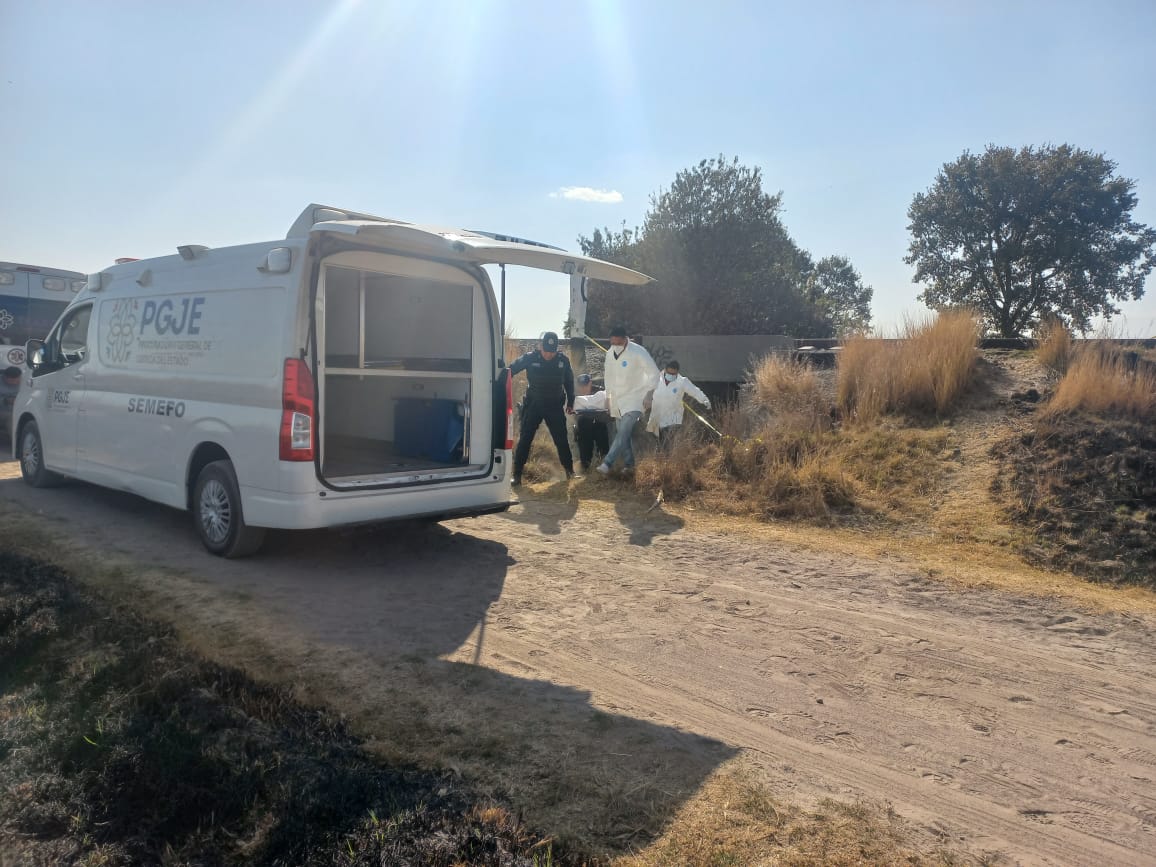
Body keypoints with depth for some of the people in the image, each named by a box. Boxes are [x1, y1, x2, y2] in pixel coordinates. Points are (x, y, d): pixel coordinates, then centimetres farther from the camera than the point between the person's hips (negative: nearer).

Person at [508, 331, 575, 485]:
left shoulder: (563, 361, -4)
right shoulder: (529, 358, -10)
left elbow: (569, 382, 10)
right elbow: (510, 371, -3)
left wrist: (570, 402, 12)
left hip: (555, 407, 1)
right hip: (533, 405, -1)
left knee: (561, 439, 5)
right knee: (524, 439, -3)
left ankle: (569, 470, 23)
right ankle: (517, 475, 2)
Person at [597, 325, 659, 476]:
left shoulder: (638, 353, -15)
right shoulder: (610, 354, 4)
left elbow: (654, 373, -11)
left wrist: (645, 393, -12)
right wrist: (609, 397, 16)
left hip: (634, 400, -7)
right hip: (617, 401, 7)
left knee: (623, 433, -19)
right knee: (623, 434, 10)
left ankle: (607, 463, -25)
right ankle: (629, 465, 19)